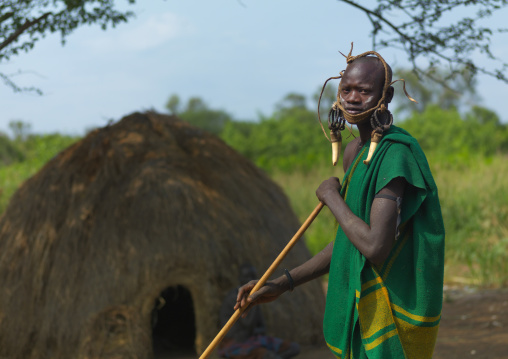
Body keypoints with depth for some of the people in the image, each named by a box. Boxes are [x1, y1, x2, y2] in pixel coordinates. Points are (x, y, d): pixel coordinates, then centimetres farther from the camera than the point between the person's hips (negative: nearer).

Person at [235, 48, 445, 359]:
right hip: (362, 306, 9)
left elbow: (375, 247, -29)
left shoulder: (397, 153, -20)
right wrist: (282, 284, 13)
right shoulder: (356, 152, 9)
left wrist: (332, 197, -14)